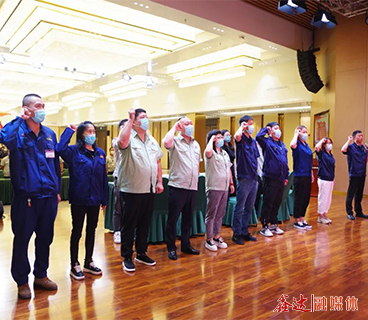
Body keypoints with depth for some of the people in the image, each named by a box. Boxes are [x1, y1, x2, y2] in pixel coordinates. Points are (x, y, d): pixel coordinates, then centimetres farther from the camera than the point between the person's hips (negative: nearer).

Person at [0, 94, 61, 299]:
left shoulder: (50, 134, 8)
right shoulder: (18, 132, -6)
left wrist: (57, 190, 13)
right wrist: (19, 119, -18)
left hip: (48, 196, 5)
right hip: (26, 196, -4)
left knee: (45, 238, 15)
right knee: (22, 239, 8)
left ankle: (41, 275, 32)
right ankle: (22, 281, 25)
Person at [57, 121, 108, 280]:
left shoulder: (100, 153, 6)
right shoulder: (74, 151, -7)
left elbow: (104, 177, 7)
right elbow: (60, 148, -30)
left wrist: (105, 198, 7)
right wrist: (69, 130, -20)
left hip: (95, 199, 5)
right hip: (79, 199, -4)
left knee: (91, 230, 15)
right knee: (77, 231, 7)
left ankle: (88, 262, 30)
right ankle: (74, 265, 22)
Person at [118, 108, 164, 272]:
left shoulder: (152, 140, 14)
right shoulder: (129, 138, -7)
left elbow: (158, 162, 18)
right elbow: (122, 142, -32)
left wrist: (159, 182, 11)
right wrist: (130, 119, -24)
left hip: (149, 190, 7)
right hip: (132, 190, -6)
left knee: (145, 224, 16)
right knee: (129, 225, 5)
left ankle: (141, 253, 30)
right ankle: (127, 258, 17)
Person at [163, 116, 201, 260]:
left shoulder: (196, 144, 15)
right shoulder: (175, 141, -5)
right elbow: (166, 142, -29)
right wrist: (175, 126, -14)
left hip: (192, 188, 6)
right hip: (177, 187, -6)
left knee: (188, 219, 16)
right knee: (172, 219, 3)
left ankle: (186, 245, 29)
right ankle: (171, 248, 15)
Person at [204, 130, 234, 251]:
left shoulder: (224, 153, 16)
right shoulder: (211, 153, -10)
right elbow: (208, 151, -36)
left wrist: (231, 183, 18)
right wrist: (211, 139, -20)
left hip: (224, 188, 8)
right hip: (214, 188, -8)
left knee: (220, 214, 14)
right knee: (211, 215, 0)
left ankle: (217, 237, 25)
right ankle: (209, 239, 10)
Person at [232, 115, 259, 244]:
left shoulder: (253, 140, 14)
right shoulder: (241, 139, -9)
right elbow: (237, 136, -35)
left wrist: (256, 176, 16)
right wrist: (242, 127, -15)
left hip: (253, 179, 8)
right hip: (244, 179, -8)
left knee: (249, 208, 15)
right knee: (239, 208, 1)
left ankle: (244, 232, 26)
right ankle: (236, 234, 12)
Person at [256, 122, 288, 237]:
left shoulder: (282, 144, 17)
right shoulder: (267, 142, -5)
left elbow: (285, 161, 20)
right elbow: (258, 137, -27)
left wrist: (286, 176, 17)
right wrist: (265, 129, -9)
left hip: (280, 179, 7)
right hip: (270, 178, -7)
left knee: (277, 203, 15)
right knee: (268, 204, 0)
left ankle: (274, 224, 27)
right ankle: (264, 227, 10)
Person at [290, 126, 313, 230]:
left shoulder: (306, 145, 15)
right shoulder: (297, 144, -8)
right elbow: (292, 145, -35)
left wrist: (311, 174, 19)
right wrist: (296, 134, -18)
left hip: (307, 176, 8)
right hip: (299, 175, -8)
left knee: (306, 198, 12)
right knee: (299, 198, -1)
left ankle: (302, 219, 22)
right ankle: (297, 221, 9)